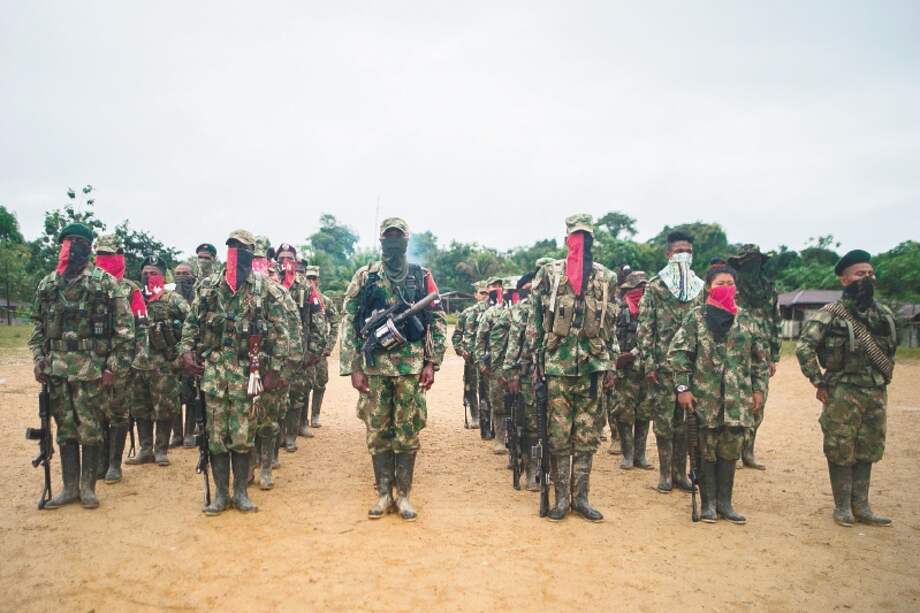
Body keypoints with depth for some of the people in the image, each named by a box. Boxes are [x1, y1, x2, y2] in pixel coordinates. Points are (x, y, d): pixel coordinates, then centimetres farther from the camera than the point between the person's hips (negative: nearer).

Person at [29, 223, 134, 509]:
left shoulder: (106, 282, -4)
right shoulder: (47, 284, 11)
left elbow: (124, 328, -6)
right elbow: (38, 326, 16)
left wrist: (114, 367, -10)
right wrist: (38, 359, 4)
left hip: (92, 369, -4)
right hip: (57, 369, 4)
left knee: (91, 430, 3)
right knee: (65, 430, 11)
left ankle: (88, 487, 16)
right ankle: (69, 487, 22)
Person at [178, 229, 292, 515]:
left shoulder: (263, 288, -1)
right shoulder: (209, 285, 8)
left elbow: (280, 330, -2)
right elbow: (191, 322, 13)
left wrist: (275, 368, -6)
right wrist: (186, 350, -2)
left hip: (245, 370, -2)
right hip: (212, 368, 2)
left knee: (242, 434, 4)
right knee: (216, 433, 7)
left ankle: (241, 491, 18)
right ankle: (220, 493, 19)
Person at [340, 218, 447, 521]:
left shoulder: (422, 277, 4)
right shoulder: (364, 277, 3)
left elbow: (437, 322, 5)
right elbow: (349, 323, 2)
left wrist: (431, 363, -2)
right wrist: (353, 367, -4)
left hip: (411, 365, 0)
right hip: (374, 364, 1)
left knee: (408, 432, 5)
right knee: (377, 432, 7)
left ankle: (403, 494, 17)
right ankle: (383, 494, 20)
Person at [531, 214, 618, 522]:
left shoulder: (606, 278, 8)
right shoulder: (549, 274, 2)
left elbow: (612, 325, 10)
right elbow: (537, 321, 2)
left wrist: (611, 365, 6)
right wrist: (537, 361, -2)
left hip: (593, 365, 2)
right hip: (557, 364, -2)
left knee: (587, 436, 7)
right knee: (559, 435, 4)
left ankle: (580, 497, 18)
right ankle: (561, 497, 15)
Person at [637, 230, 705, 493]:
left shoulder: (701, 288, 10)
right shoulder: (655, 286, -1)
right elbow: (645, 327, -5)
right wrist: (648, 361, -12)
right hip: (664, 363, -3)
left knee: (685, 419, 8)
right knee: (663, 419, 2)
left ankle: (680, 472, 20)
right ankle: (665, 473, 13)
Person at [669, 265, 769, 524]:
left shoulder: (746, 319, 9)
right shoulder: (696, 317, -3)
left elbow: (761, 357, 13)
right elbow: (677, 352, -6)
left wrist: (759, 389, 6)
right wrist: (683, 388, -12)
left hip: (738, 399, 3)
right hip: (705, 398, -3)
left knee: (730, 451, 10)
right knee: (707, 451, 6)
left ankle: (724, 501, 22)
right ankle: (708, 502, 18)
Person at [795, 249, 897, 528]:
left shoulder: (885, 314, 9)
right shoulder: (831, 314, -11)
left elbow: (890, 351, 23)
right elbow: (804, 347, -15)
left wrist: (882, 380, 16)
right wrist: (819, 382, -13)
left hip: (876, 393, 6)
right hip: (843, 394, -6)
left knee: (867, 451, 12)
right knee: (841, 452, 3)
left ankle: (861, 507, 23)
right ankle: (842, 507, 15)